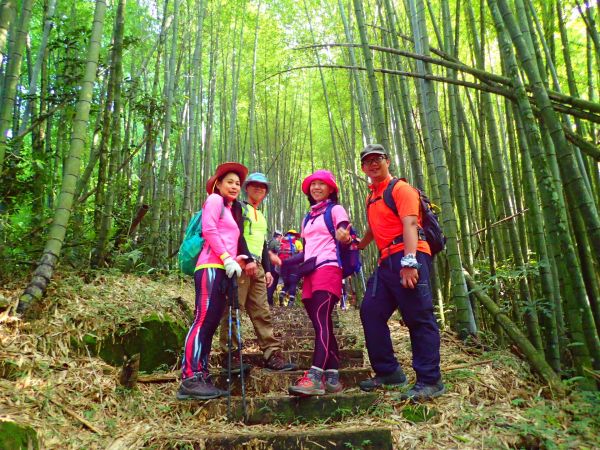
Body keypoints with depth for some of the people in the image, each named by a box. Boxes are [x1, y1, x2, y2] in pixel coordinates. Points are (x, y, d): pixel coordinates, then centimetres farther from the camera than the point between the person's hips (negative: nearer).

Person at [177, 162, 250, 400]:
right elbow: (209, 230, -10)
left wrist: (234, 261, 11)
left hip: (223, 271, 9)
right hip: (211, 268, -9)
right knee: (203, 320, -15)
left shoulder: (232, 209, 30)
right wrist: (227, 258, -16)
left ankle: (201, 378, 5)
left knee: (210, 324, 4)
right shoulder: (215, 200, 4)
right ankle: (190, 378, -17)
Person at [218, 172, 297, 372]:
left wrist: (267, 269, 16)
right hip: (240, 264, -7)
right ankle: (231, 356, -4)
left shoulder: (261, 217, 27)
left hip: (257, 267, 7)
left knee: (263, 313, 1)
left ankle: (272, 355, 0)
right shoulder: (240, 207, 5)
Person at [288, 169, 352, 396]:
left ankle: (315, 377, -27)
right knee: (322, 324, 3)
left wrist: (345, 237, -29)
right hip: (310, 272, 7)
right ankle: (332, 377, 5)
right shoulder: (308, 217, 26)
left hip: (328, 268, -7)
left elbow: (344, 238, -6)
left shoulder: (336, 209, 6)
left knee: (321, 320, -19)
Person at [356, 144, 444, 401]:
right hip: (387, 261, 9)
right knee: (370, 312, 7)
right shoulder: (371, 197, 23)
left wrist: (409, 262, -26)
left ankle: (429, 381, 1)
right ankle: (388, 372, 16)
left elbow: (410, 224, -15)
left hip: (408, 257, -9)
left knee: (419, 318, -7)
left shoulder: (401, 189, -2)